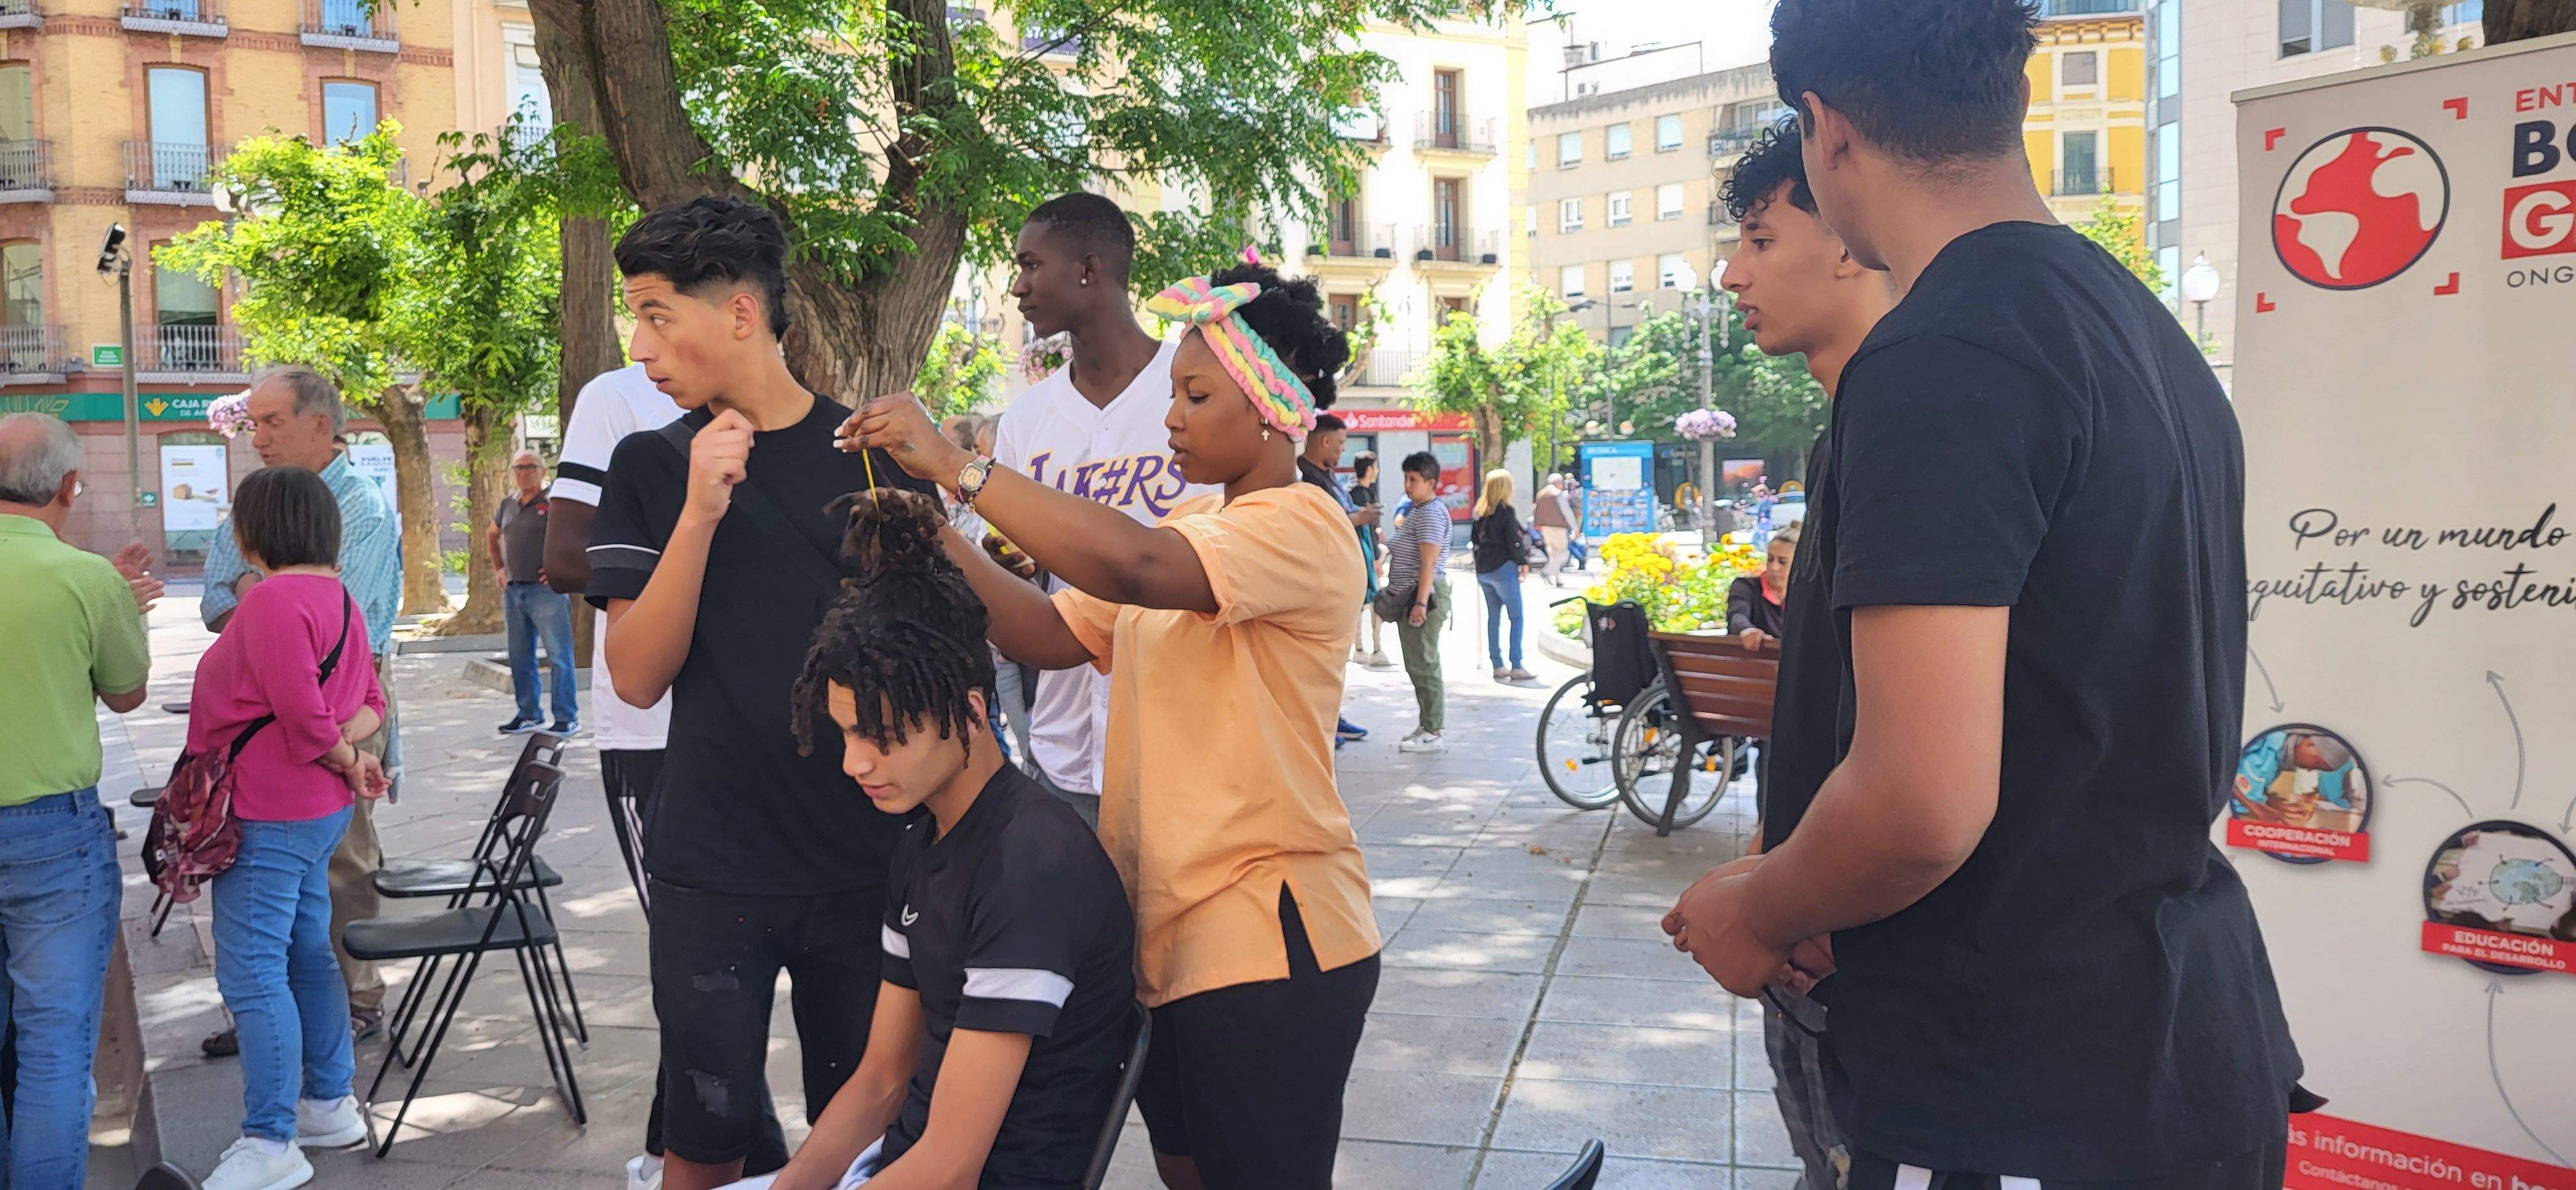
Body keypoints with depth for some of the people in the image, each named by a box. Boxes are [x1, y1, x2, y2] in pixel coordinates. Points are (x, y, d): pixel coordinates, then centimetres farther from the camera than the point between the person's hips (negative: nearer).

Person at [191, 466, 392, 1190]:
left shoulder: (275, 599, -19)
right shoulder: (337, 597, 12)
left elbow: (304, 715, -24)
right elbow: (369, 703, 14)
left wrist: (344, 760, -8)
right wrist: (347, 746, -4)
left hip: (269, 816, -10)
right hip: (319, 808, 10)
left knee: (252, 973, -6)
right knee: (306, 956, 18)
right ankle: (329, 1105, 27)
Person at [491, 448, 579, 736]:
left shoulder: (554, 502, -6)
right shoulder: (508, 504, 14)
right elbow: (492, 536, 33)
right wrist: (498, 568, 22)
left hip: (546, 590, -7)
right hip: (513, 591, 7)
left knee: (559, 655, -7)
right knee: (520, 657, 12)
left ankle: (567, 718, -5)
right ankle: (528, 715, 21)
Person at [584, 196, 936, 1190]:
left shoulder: (877, 452, 2)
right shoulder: (652, 467, 2)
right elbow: (636, 676, -9)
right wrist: (700, 512, -17)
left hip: (868, 860, 1)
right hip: (713, 872, 0)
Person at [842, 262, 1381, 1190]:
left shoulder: (1302, 527, -15)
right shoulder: (1188, 528, 16)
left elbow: (1135, 567, -33)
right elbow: (1054, 635, 9)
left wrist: (954, 466, -27)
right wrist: (937, 537, -4)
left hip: (1268, 941, -9)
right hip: (1164, 928, 9)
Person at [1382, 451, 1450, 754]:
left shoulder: (1431, 513, -14)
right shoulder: (1415, 511, 20)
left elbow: (1429, 562, -21)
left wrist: (1421, 602, -25)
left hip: (1424, 595, -11)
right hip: (1410, 596, 11)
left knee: (1423, 664, -9)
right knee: (1418, 665, 13)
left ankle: (1431, 733, -7)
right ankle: (1426, 726, 19)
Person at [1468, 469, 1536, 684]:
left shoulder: (1480, 511, 8)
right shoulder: (1506, 511, -12)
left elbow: (1474, 539, 13)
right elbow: (1515, 539, -13)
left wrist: (1481, 559, 17)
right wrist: (1523, 563, -1)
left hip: (1483, 570, 7)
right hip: (1503, 568, -7)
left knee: (1493, 616, 12)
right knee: (1516, 617, -3)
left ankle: (1497, 666, 13)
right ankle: (1516, 667, -7)